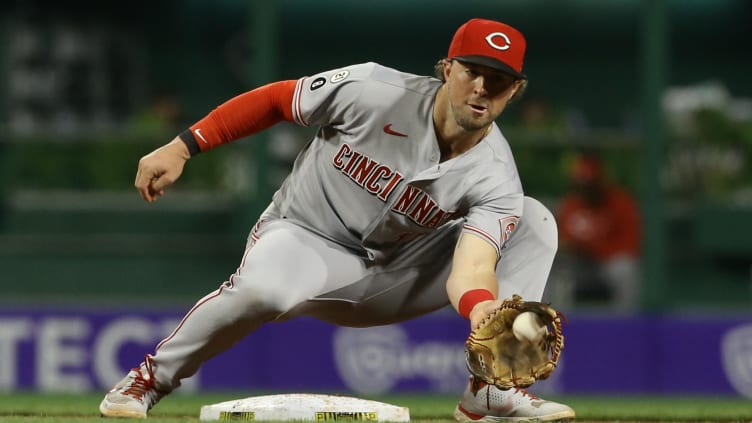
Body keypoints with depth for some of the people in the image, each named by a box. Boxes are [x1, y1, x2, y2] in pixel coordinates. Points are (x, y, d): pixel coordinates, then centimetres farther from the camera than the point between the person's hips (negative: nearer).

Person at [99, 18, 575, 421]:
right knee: (259, 288, -40)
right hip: (306, 239, -3)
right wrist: (181, 147, -11)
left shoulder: (495, 181, -18)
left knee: (534, 222, -12)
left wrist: (484, 310, -57)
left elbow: (468, 272, -33)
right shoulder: (372, 91, -22)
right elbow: (276, 99, -8)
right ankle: (153, 376, -13)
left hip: (394, 274, 3)